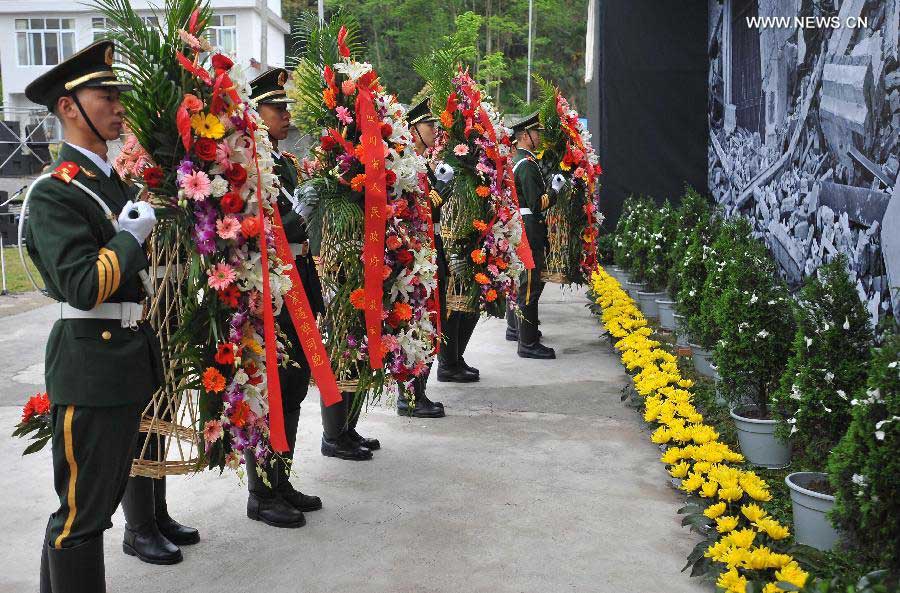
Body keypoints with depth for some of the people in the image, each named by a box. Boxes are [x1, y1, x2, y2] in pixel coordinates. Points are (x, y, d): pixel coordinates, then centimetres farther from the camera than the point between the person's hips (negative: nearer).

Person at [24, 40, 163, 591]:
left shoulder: (115, 181, 13)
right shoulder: (54, 191, -14)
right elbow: (83, 288, -23)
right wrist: (132, 235, -14)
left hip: (131, 356, 9)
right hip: (90, 364, -9)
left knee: (107, 495, 19)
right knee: (82, 508, 2)